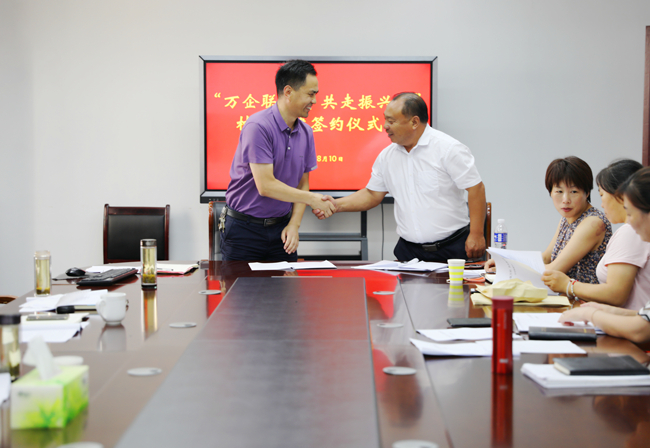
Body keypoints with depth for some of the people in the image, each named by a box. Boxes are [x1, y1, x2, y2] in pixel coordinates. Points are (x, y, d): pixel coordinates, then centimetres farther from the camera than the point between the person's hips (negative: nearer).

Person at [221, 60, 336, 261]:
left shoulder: (305, 133, 4)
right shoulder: (258, 127, -19)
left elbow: (302, 184, 9)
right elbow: (265, 185, -23)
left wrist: (294, 224, -4)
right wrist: (312, 199, -19)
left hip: (281, 227, 6)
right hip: (245, 228, -6)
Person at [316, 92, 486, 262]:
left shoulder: (448, 149, -9)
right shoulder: (387, 155, 8)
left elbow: (476, 189, -10)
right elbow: (372, 194, 17)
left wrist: (476, 235, -14)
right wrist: (336, 205, 5)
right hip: (408, 249, 4)